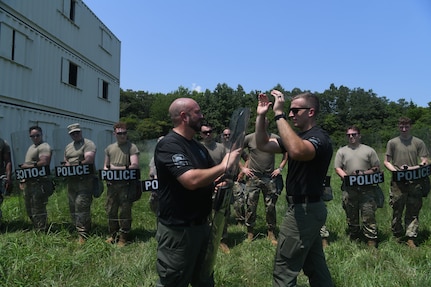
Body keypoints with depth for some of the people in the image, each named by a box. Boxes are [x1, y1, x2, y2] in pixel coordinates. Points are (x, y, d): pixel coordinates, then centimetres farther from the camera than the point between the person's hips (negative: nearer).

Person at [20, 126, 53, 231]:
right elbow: (27, 164, 23)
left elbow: (44, 162, -23)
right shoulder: (31, 147, 23)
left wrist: (28, 166, -13)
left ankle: (41, 231, 0)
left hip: (39, 183, -10)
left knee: (38, 210, -7)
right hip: (29, 183, 10)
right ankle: (36, 229, 25)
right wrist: (24, 178, 14)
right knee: (29, 210, 16)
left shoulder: (44, 147, -9)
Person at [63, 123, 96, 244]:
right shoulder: (68, 147, 22)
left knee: (81, 206, -12)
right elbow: (65, 161, 23)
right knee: (73, 207, 9)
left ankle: (82, 235, -8)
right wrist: (66, 164, -1)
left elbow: (89, 160, -16)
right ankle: (78, 229, 19)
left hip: (84, 180, -8)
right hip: (71, 180, 8)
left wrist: (75, 166, -14)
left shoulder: (88, 144, -3)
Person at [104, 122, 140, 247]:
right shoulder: (109, 148, 16)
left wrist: (117, 168, -12)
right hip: (112, 184, 5)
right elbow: (105, 166, 20)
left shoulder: (132, 147, -2)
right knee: (110, 211, 10)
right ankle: (113, 235, 25)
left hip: (126, 184, -5)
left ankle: (123, 237, 13)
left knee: (125, 211, 1)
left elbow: (135, 166, -12)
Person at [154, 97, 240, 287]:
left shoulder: (198, 146, 10)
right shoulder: (169, 145, -19)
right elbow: (192, 180, -32)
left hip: (201, 224, 9)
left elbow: (209, 177, 17)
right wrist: (224, 166, -19)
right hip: (178, 229, -9)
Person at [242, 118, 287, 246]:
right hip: (253, 177, 0)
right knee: (251, 206, 4)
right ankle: (250, 233, 18)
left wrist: (280, 168, 5)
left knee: (270, 207, 7)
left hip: (270, 178, 1)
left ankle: (271, 233, 21)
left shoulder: (275, 138, 1)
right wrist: (242, 168, 1)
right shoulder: (249, 138, -1)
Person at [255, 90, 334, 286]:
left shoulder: (319, 137, -17)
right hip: (307, 208, 10)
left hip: (304, 209, -10)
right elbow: (263, 145, 8)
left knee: (283, 271, -1)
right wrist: (261, 116, -4)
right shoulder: (299, 136, 13)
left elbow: (297, 151, -41)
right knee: (315, 266, 20)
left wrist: (279, 114, -36)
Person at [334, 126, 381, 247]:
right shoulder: (341, 151, 12)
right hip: (349, 188, 1)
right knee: (351, 215, 9)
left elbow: (377, 168, 7)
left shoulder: (369, 150, 11)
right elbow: (337, 168, 5)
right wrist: (346, 177, -11)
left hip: (366, 188, -1)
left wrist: (365, 173, -10)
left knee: (368, 214, -4)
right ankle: (354, 239, 21)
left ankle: (371, 240, 5)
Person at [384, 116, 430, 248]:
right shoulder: (392, 143, 6)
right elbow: (386, 162, 7)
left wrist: (413, 168, -14)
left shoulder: (418, 142, 6)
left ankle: (411, 238, 10)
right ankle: (397, 236, 20)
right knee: (397, 211, 6)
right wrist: (396, 170, -11)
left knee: (413, 212, 4)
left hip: (415, 182, 1)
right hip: (398, 183, 0)